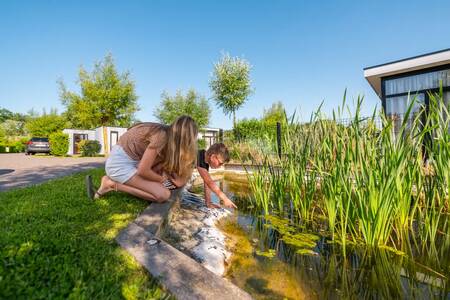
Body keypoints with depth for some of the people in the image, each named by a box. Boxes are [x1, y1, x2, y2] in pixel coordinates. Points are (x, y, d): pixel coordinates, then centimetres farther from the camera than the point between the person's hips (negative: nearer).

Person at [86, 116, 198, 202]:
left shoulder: (166, 133, 4)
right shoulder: (162, 135, -23)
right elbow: (143, 171, -21)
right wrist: (162, 179, -6)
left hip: (131, 161, 9)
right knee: (163, 195, -18)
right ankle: (112, 184, -5)